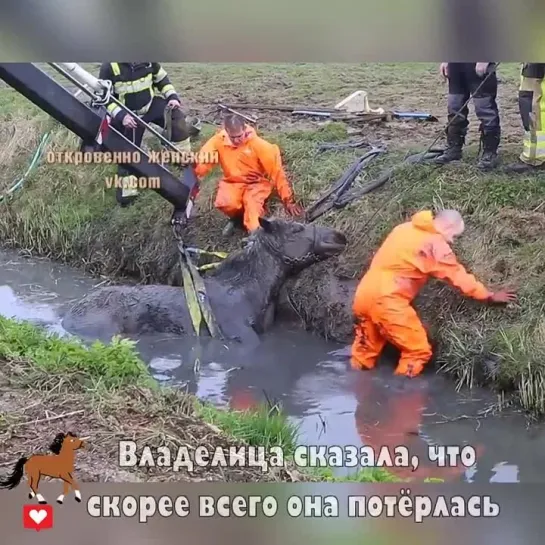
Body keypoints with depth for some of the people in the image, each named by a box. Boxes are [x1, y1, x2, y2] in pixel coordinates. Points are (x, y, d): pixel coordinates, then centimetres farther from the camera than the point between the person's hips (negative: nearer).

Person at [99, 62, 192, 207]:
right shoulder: (109, 66, -21)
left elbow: (162, 79, 6)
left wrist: (173, 97, -9)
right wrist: (121, 115, -27)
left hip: (152, 104, 2)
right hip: (128, 115, -2)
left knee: (176, 116, -23)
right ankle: (126, 189, 14)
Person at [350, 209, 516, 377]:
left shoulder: (405, 228, 16)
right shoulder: (435, 244, -7)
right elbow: (457, 275, -3)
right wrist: (489, 296, 5)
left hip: (364, 294, 9)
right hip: (386, 300, -9)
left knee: (367, 348, 22)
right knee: (418, 350, 2)